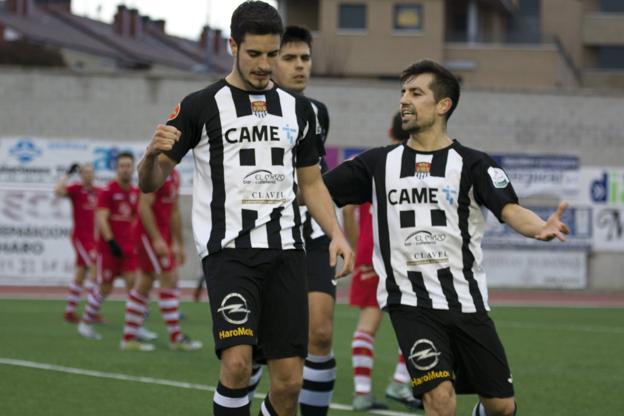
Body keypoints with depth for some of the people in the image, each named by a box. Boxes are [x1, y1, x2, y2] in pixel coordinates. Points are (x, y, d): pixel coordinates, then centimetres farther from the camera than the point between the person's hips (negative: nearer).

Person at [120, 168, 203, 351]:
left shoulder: (174, 175, 14)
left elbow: (174, 211, 21)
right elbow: (144, 207, -20)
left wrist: (178, 243, 22)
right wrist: (156, 239, -23)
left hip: (163, 235, 10)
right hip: (151, 233, -10)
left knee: (143, 285, 10)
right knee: (169, 281, -9)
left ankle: (129, 338, 13)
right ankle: (175, 338, -5)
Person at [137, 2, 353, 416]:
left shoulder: (298, 109, 13)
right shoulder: (201, 106, 0)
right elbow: (150, 182, 1)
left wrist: (337, 234, 5)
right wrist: (153, 154, -22)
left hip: (285, 250, 4)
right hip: (228, 251, -4)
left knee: (289, 380, 0)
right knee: (237, 361, -22)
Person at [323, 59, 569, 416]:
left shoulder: (472, 164, 1)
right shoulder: (379, 163, 8)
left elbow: (511, 211, -13)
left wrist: (541, 228, -34)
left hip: (467, 302, 1)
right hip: (410, 303, -1)